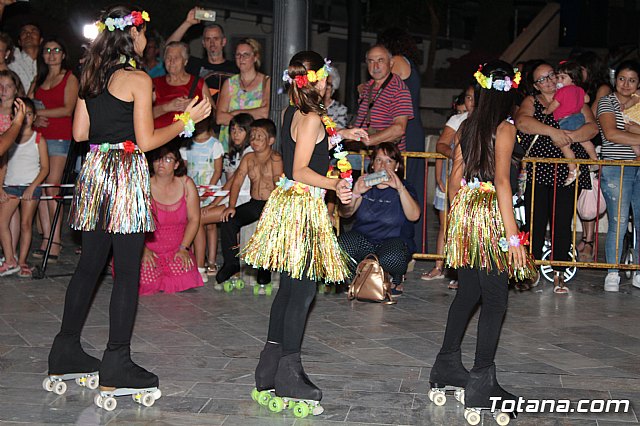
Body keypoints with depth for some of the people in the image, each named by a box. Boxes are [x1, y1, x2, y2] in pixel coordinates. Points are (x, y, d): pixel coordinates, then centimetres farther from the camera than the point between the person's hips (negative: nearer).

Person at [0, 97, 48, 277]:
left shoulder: (38, 140, 1)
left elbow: (45, 168, -3)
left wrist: (32, 187, -13)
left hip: (31, 186, -3)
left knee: (25, 223, -2)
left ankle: (22, 262, 6)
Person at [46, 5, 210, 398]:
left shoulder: (92, 76, 11)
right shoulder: (138, 79, -9)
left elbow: (80, 132, 12)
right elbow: (147, 141, -11)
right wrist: (187, 120, 0)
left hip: (94, 170, 7)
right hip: (128, 172, -7)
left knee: (90, 263, 14)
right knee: (128, 270, -3)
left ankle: (66, 351, 20)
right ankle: (117, 364, -2)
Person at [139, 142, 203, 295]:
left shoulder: (186, 184, -1)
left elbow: (194, 219, 1)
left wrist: (183, 248, -9)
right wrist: (143, 249, -19)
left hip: (177, 249, 2)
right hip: (148, 248, -2)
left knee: (183, 278, -22)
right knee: (148, 280, -21)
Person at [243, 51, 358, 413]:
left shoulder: (293, 114, 12)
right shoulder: (312, 118, -15)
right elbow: (301, 171, -19)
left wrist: (338, 135, 28)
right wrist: (334, 184, -29)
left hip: (290, 201, 10)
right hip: (303, 206, -10)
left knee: (289, 288, 14)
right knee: (303, 289, -5)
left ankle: (271, 365, 21)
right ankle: (289, 374, -1)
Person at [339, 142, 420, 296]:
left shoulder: (404, 188, 3)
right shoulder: (364, 185, 9)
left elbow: (414, 216, -16)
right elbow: (345, 213, -3)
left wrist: (400, 188, -25)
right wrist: (355, 194, -22)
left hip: (392, 241, -2)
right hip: (362, 241, 2)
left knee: (391, 258, -38)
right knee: (341, 247, -31)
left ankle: (396, 278, 1)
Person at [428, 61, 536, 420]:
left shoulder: (467, 127, 9)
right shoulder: (505, 128, -10)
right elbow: (501, 181, -17)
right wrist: (513, 235, -17)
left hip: (463, 211, 7)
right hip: (491, 213, -7)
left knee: (468, 292, 20)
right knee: (495, 299, 0)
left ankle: (447, 366, 29)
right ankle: (482, 383, 0)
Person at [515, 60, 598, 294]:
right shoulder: (531, 101, 11)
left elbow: (592, 127, 2)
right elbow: (522, 122, -11)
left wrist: (568, 137, -15)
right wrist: (552, 132, -22)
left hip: (567, 172, 0)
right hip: (537, 172, 0)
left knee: (562, 224, -1)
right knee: (535, 222, -3)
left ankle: (559, 274, 7)